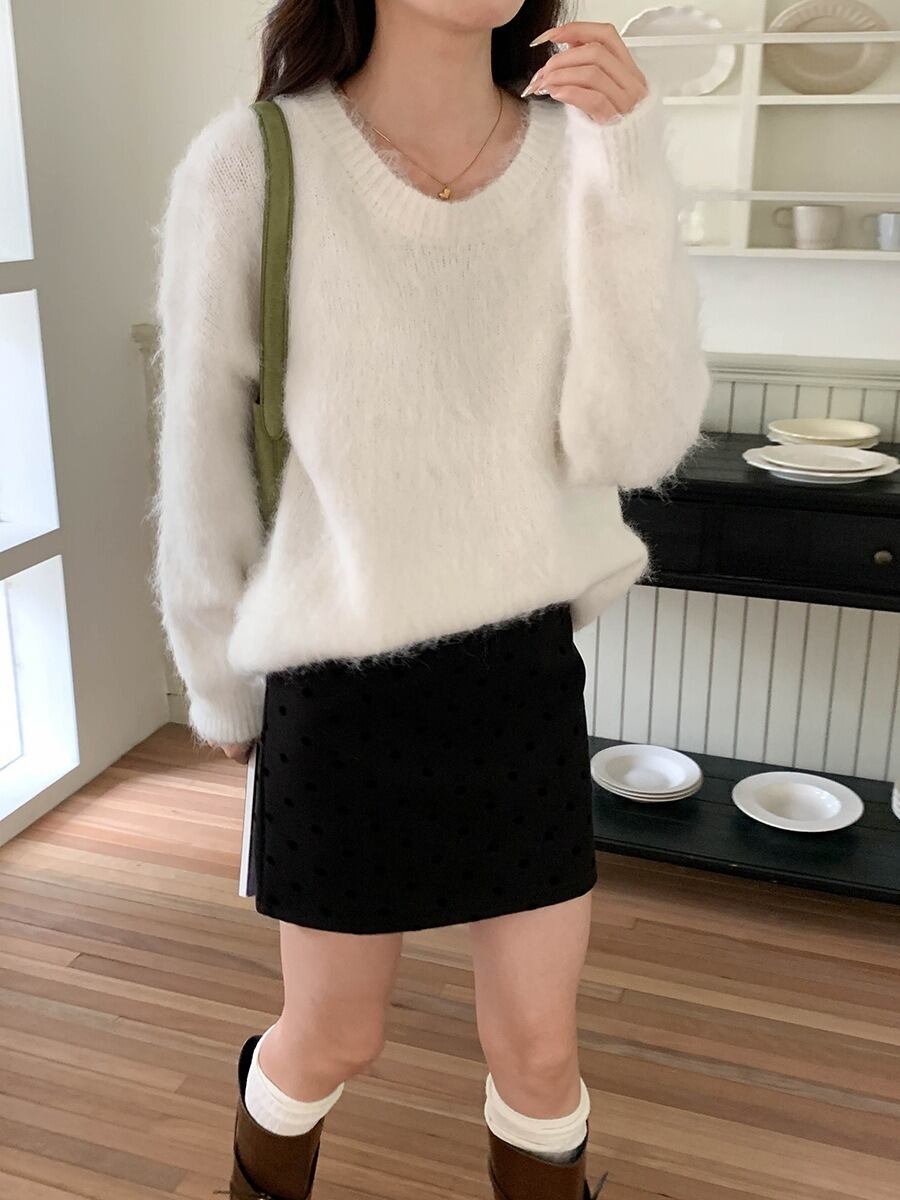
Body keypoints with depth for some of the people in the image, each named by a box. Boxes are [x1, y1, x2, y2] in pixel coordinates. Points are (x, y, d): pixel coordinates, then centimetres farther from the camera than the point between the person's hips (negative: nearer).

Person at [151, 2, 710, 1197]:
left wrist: (629, 168, -22)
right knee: (335, 1041, 17)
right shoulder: (251, 164, -13)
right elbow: (203, 460, -5)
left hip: (526, 674, 3)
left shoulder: (577, 156, -4)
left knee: (540, 1046, 13)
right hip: (339, 687, -2)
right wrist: (223, 689, 6)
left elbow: (636, 445, -14)